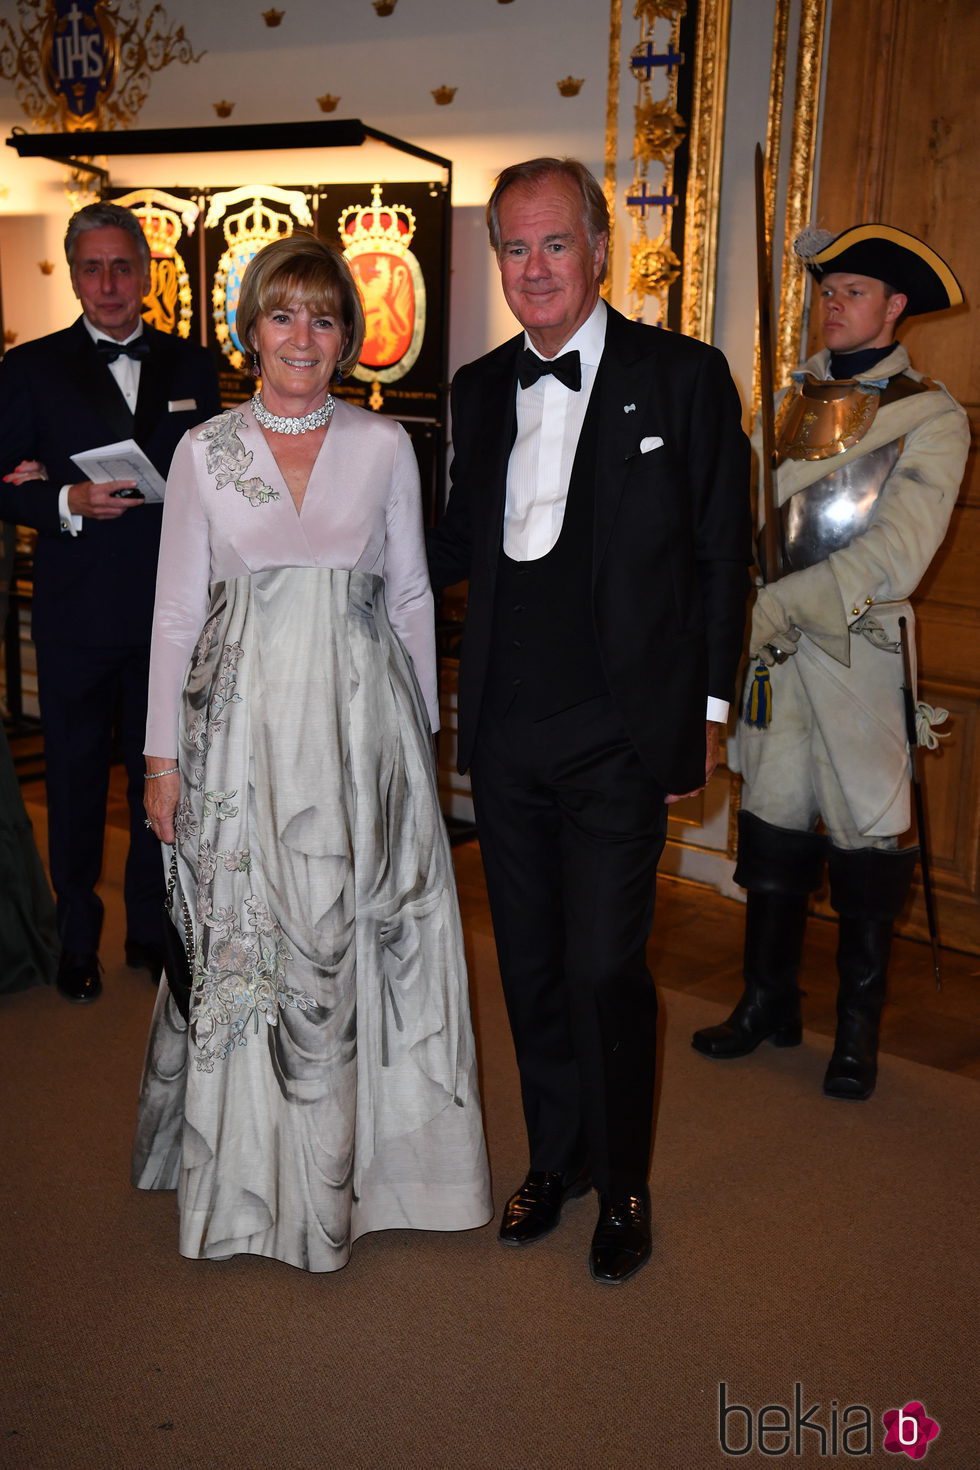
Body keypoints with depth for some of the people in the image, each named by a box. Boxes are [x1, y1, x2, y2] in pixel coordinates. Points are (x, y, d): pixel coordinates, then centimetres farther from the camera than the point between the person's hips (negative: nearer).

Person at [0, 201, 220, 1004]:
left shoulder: (192, 367, 7)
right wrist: (68, 502, -19)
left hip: (171, 610, 2)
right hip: (77, 614, -2)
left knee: (162, 773, 12)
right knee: (76, 778, 9)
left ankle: (152, 928, 30)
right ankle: (77, 940, 26)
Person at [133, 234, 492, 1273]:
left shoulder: (385, 446, 4)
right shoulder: (205, 451, 3)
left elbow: (411, 595, 8)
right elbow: (177, 611, 3)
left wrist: (422, 728, 8)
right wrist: (163, 753, 1)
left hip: (363, 719, 0)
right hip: (244, 721, 0)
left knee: (355, 936, 6)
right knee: (243, 935, 6)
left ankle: (360, 1151, 25)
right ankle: (251, 1159, 25)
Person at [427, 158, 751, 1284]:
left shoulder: (683, 377, -2)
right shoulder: (479, 389, 11)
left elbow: (722, 555, -1)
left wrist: (706, 710, -3)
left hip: (619, 735, -4)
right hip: (505, 731, 5)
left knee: (605, 968, -2)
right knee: (530, 962, 14)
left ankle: (623, 1186, 23)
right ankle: (554, 1157, 35)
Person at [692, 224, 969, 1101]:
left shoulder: (932, 418, -4)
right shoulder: (796, 400, 13)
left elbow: (896, 556, -14)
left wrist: (778, 603, -17)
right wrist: (747, 612, -2)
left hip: (863, 651, -4)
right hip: (778, 645, 5)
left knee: (866, 842, 2)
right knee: (771, 827, 10)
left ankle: (859, 1030, 19)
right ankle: (769, 1003, 27)